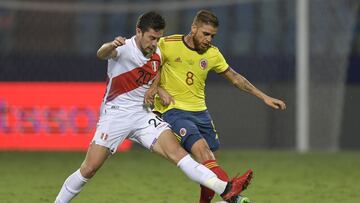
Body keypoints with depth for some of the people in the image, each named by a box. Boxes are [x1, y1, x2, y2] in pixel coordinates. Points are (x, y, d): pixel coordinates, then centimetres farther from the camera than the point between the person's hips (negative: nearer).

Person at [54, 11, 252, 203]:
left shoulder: (157, 55, 5)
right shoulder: (124, 49, -15)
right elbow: (102, 54, -40)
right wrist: (111, 46, -63)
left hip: (143, 115, 4)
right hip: (115, 114, -4)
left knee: (176, 151, -13)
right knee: (89, 169, -10)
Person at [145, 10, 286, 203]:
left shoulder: (212, 54, 5)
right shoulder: (166, 45, -8)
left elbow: (234, 77, 15)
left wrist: (264, 97, 13)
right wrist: (158, 89, -14)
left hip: (200, 112, 6)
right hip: (173, 109, -6)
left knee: (209, 157, 5)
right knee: (200, 148, -25)